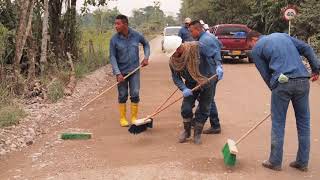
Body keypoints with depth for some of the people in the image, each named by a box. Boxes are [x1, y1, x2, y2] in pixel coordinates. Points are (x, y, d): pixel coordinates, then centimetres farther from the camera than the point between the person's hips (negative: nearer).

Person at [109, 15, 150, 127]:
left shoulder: (136, 36, -4)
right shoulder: (114, 39, -8)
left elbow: (146, 44, 16)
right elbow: (112, 57, -8)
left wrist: (146, 57, 4)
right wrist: (117, 73, -16)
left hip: (134, 70, 1)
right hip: (121, 72, -1)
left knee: (135, 95, 0)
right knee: (122, 96, 6)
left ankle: (134, 117, 15)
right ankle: (123, 118, 20)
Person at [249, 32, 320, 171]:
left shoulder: (256, 49, 10)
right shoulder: (282, 35, 24)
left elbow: (266, 74, 7)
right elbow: (306, 49, 15)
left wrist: (275, 90, 15)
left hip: (283, 82, -4)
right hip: (303, 80, 5)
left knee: (278, 123, 7)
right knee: (303, 121, 13)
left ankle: (275, 162, 14)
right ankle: (302, 162, 21)